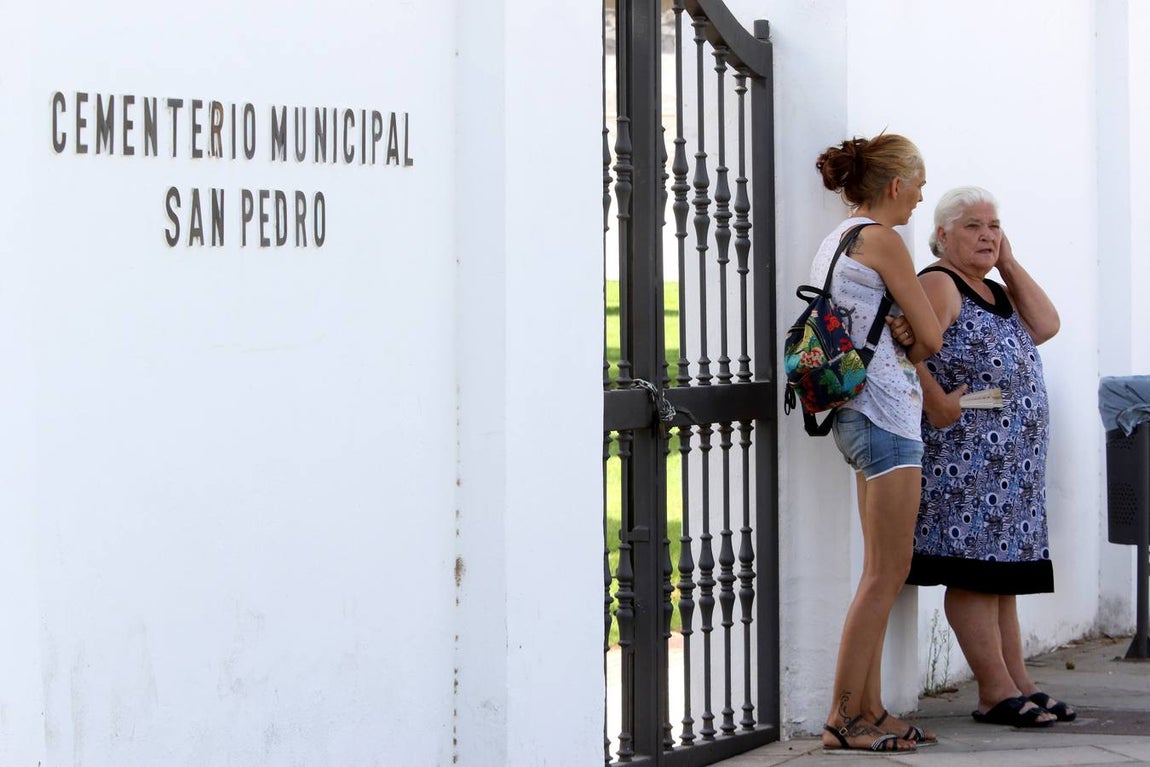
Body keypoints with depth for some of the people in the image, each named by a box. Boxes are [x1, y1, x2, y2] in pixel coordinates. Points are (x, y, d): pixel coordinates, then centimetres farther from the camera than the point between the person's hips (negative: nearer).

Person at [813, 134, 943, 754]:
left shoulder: (835, 241, 18)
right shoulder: (881, 239, -11)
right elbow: (932, 337, -9)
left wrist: (898, 336, -2)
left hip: (858, 416, 10)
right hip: (886, 410, -10)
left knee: (882, 573, 11)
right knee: (887, 572, -8)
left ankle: (868, 710, 11)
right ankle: (843, 718, -9)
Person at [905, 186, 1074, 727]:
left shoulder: (996, 291, 21)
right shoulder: (939, 285, -7)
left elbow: (1045, 327, 6)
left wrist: (1009, 264, 7)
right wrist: (935, 403, -24)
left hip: (1010, 460, 9)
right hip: (964, 455, -9)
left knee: (1001, 573, 10)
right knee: (973, 572, -8)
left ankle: (1017, 686, 13)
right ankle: (996, 693, -9)